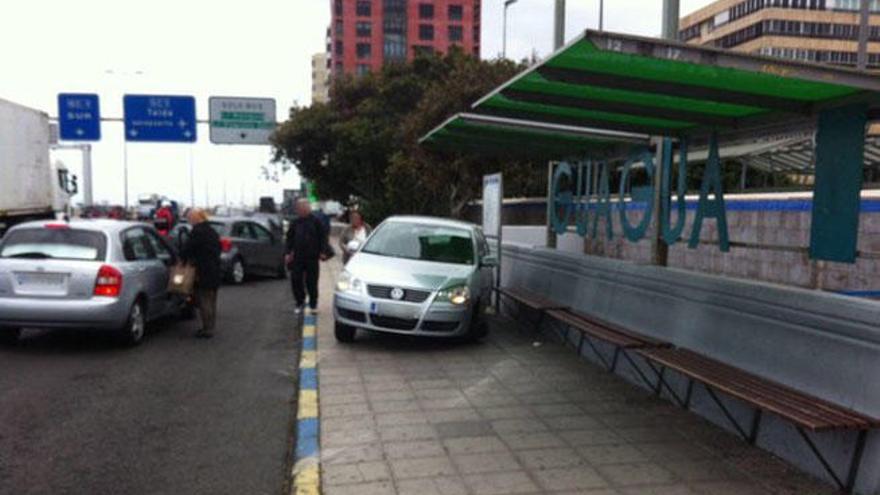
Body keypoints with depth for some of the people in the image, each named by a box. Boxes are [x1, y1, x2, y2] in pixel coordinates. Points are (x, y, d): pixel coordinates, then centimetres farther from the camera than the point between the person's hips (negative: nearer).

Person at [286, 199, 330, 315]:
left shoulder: (315, 221, -2)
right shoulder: (295, 223, 8)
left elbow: (323, 237, -2)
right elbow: (289, 238, 13)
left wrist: (323, 251, -8)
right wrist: (288, 252, 5)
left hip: (312, 257, -3)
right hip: (297, 257, 3)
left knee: (312, 281, 1)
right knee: (295, 280, 2)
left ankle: (313, 305, 15)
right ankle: (300, 302, 19)